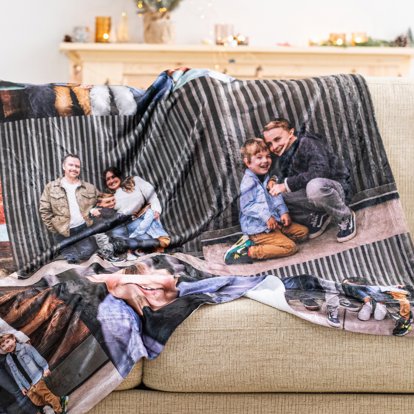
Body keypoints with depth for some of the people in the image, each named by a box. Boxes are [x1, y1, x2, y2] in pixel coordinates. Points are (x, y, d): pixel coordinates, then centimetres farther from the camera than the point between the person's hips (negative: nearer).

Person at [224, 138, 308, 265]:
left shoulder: (267, 177, 9)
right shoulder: (248, 182, -19)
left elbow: (277, 197, 12)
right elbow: (247, 206, -23)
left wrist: (283, 212, -3)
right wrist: (266, 216, -27)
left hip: (274, 221, 10)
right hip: (257, 228, -10)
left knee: (303, 232, 15)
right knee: (290, 247, -17)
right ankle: (248, 252, -18)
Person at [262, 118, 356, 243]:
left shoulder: (308, 143, -17)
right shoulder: (282, 156, 9)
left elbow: (320, 171, -32)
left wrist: (287, 185, -30)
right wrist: (273, 181, -14)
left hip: (337, 189, -8)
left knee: (314, 186, -42)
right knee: (275, 197, -9)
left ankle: (345, 218, -14)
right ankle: (316, 218, 3)